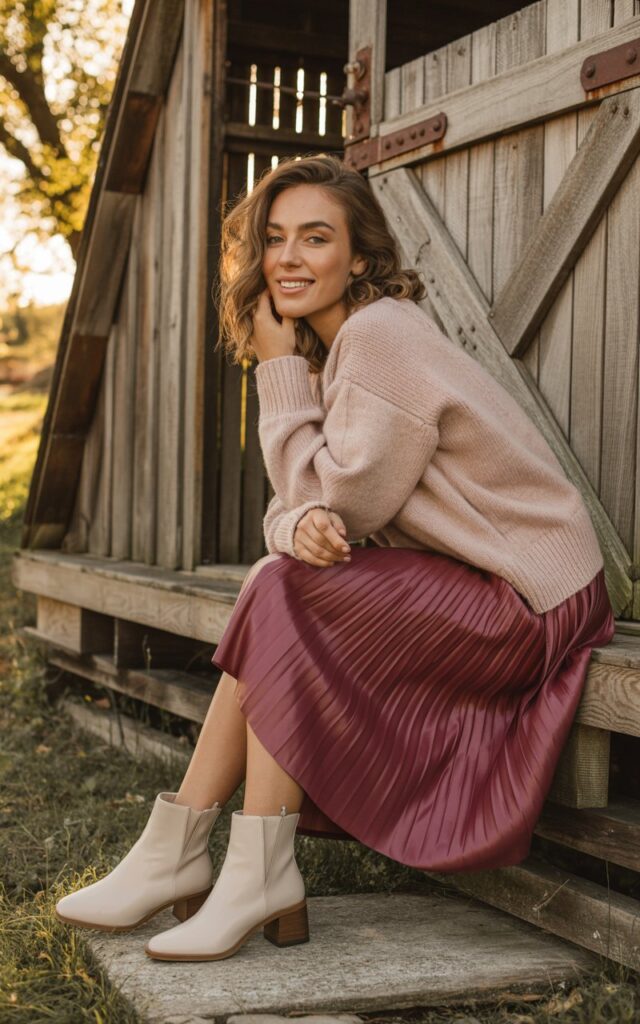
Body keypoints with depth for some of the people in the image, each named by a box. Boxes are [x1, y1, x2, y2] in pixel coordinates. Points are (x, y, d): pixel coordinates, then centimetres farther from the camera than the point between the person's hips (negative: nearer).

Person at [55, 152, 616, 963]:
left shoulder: (380, 333, -17)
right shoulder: (332, 346, 11)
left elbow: (339, 499, -16)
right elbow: (304, 501, 4)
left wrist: (279, 368, -10)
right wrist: (301, 526, -20)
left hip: (524, 597, -9)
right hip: (455, 585, 9)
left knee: (282, 601, -18)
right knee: (272, 590, -5)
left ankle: (256, 877, -12)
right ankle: (173, 857, -3)